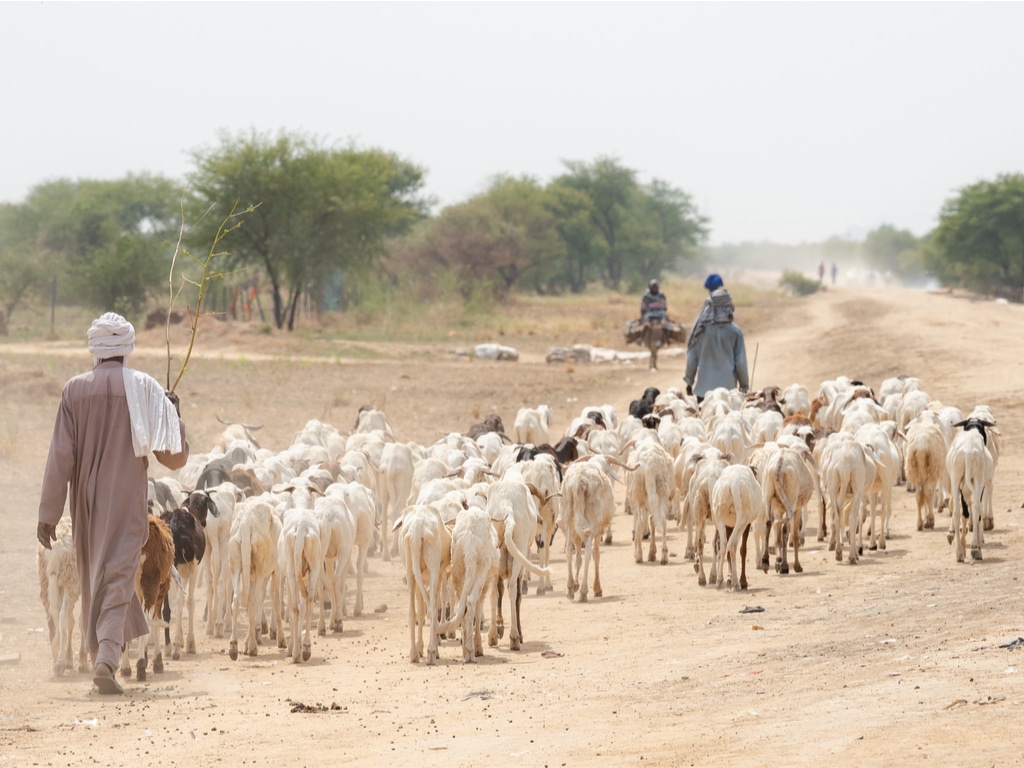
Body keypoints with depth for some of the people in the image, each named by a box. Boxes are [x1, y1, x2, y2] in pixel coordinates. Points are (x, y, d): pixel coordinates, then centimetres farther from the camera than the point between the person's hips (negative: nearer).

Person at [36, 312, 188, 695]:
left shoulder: (74, 390, -2)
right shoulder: (145, 388, -5)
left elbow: (60, 457, -4)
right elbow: (173, 456, -4)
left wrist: (48, 513, -1)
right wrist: (175, 415, 14)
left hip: (86, 504, 2)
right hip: (127, 505, -2)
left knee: (94, 582, 17)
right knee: (118, 578, -5)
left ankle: (100, 655, 24)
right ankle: (107, 656, -24)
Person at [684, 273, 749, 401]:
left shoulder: (700, 330, -4)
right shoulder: (735, 331, -6)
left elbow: (692, 359, 1)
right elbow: (741, 362, -2)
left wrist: (689, 382, 14)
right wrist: (744, 386, 10)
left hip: (704, 387, 1)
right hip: (728, 387, -1)